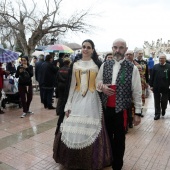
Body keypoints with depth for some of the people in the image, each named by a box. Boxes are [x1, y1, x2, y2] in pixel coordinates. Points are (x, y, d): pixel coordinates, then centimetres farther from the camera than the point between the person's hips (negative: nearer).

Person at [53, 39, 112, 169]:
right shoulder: (76, 64, 10)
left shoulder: (97, 64, 4)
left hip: (92, 100, -2)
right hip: (77, 99, 3)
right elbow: (72, 85, 8)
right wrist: (68, 104, 4)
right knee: (73, 131, 3)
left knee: (90, 130, -2)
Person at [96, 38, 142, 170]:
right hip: (106, 108, 3)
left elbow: (137, 92, -5)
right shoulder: (105, 65, 3)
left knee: (119, 139, 12)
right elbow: (97, 82, 11)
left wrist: (138, 112, -5)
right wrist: (102, 87, -12)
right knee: (107, 136, 18)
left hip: (121, 109, -3)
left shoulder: (132, 68, -7)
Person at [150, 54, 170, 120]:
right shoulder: (155, 66, 4)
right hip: (156, 87, 1)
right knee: (157, 102, 7)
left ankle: (163, 109, 39)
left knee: (164, 101, 8)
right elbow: (152, 77, 4)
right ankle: (157, 114, 17)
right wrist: (151, 85, 1)